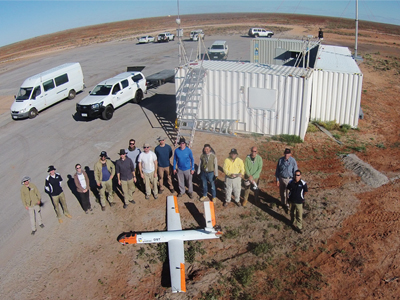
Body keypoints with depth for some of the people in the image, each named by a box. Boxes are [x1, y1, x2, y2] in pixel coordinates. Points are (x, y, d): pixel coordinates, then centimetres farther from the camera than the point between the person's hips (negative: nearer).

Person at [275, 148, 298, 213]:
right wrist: (277, 180, 1)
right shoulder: (280, 160, -10)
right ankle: (282, 203, 44)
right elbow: (277, 170, 0)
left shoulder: (293, 161, -16)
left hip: (289, 179, -3)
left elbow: (295, 172, -9)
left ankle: (287, 206, 22)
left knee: (288, 193, 3)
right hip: (281, 178, 3)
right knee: (282, 192, 19)